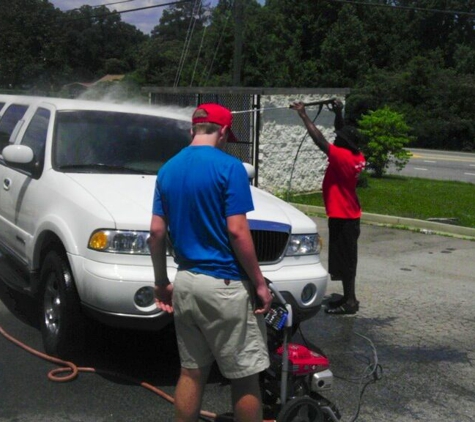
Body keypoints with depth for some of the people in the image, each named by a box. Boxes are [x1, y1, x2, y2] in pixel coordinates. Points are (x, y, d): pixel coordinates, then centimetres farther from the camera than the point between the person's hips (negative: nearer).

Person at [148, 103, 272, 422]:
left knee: (192, 371, 15)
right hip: (224, 285, -7)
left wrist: (161, 282, 15)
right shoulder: (229, 167, -12)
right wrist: (259, 283, -8)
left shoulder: (168, 170, 8)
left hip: (185, 282, 7)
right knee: (244, 376, 5)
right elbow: (237, 231, -17)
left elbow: (157, 232, 7)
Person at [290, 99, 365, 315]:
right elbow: (344, 133, 18)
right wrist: (338, 114, 10)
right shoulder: (355, 157, 3)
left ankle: (350, 301, 4)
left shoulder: (342, 157, -21)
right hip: (348, 215, 9)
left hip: (342, 216, -9)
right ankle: (349, 297, 23)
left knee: (344, 259, -3)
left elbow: (319, 140, -22)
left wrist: (303, 115, -18)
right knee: (345, 258, 15)